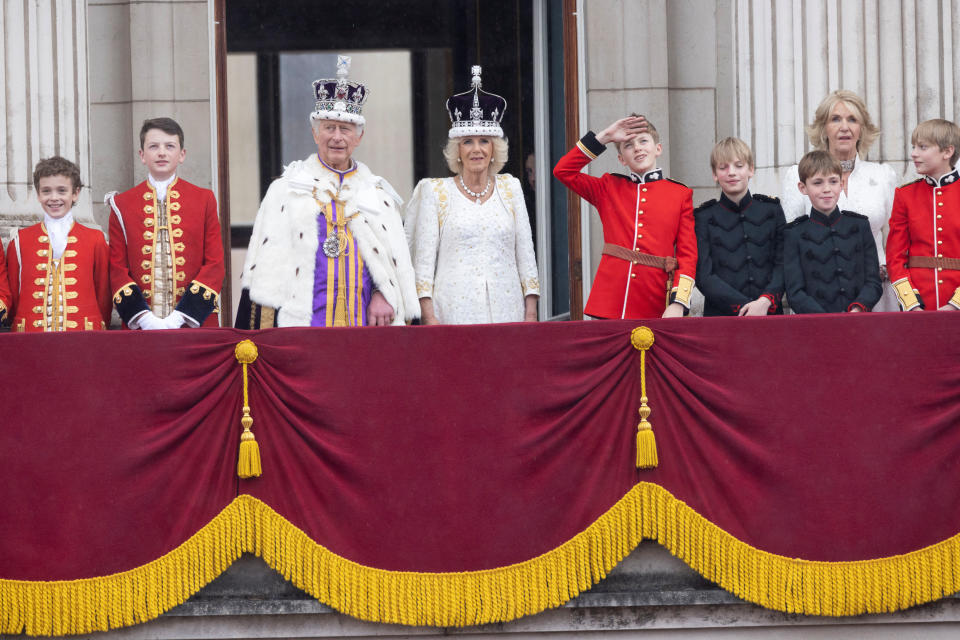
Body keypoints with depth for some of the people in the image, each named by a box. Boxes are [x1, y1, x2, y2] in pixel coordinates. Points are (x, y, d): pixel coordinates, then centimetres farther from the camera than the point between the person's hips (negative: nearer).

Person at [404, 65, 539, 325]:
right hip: (455, 311, -2)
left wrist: (531, 311, 4)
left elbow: (525, 252, 12)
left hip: (506, 311, 2)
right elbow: (424, 257, 2)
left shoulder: (510, 188, 13)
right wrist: (428, 316, -7)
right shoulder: (435, 192, 6)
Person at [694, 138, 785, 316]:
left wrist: (765, 301, -11)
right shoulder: (704, 217, 8)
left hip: (770, 314, 1)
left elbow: (783, 264, 7)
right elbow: (704, 276, 1)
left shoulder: (772, 210, 14)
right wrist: (744, 306, -11)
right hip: (721, 315, -1)